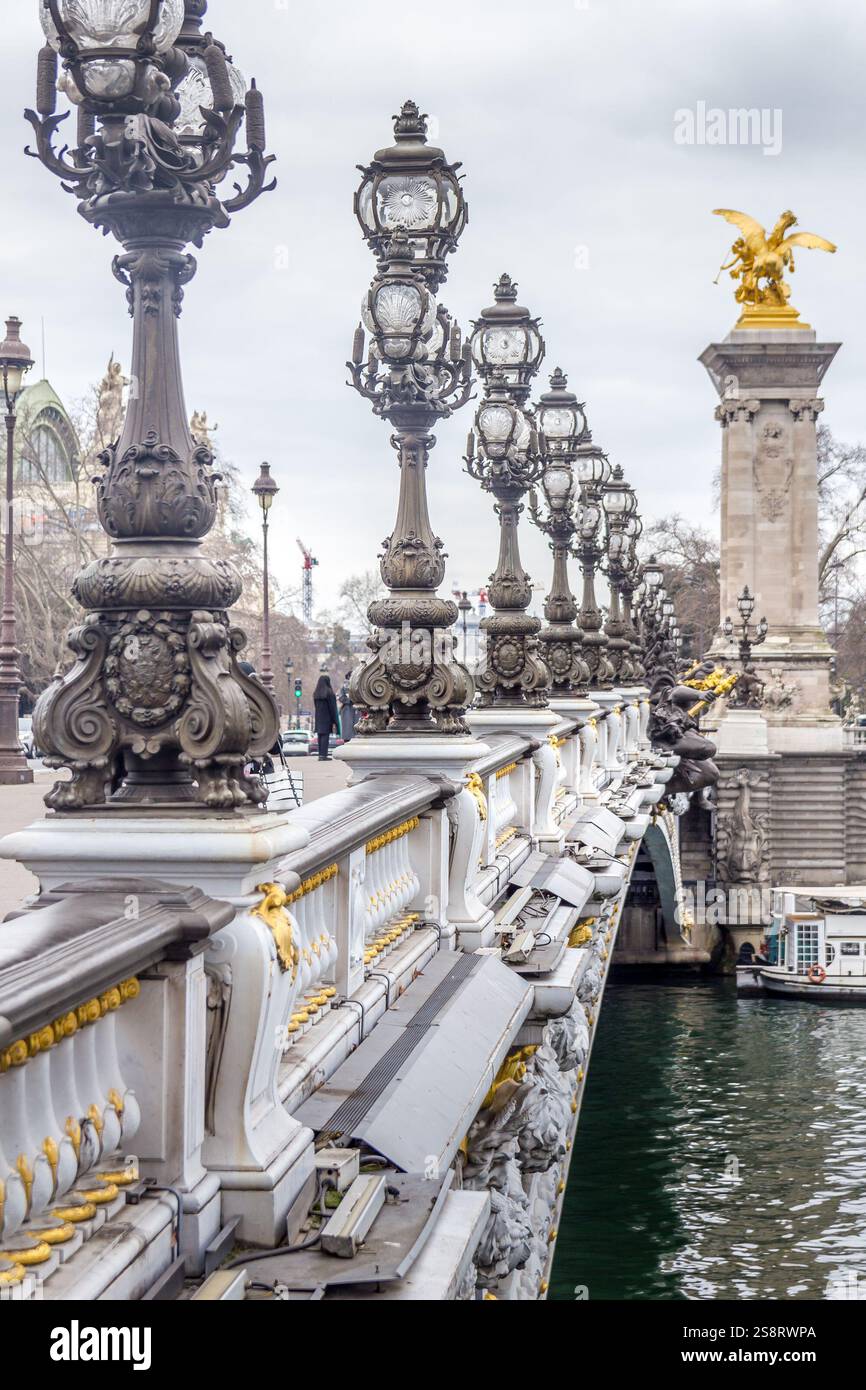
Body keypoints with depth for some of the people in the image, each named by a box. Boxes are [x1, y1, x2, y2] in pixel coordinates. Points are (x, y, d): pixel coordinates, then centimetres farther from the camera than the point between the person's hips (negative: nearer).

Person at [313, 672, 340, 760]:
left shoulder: (316, 693, 5)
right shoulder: (329, 692, -13)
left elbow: (315, 706, 9)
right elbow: (332, 707, -12)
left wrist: (318, 716, 14)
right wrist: (334, 721, -9)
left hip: (318, 718, 6)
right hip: (327, 718, -6)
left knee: (320, 735, 9)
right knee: (325, 735, -4)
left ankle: (321, 755, 9)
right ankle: (324, 755, -8)